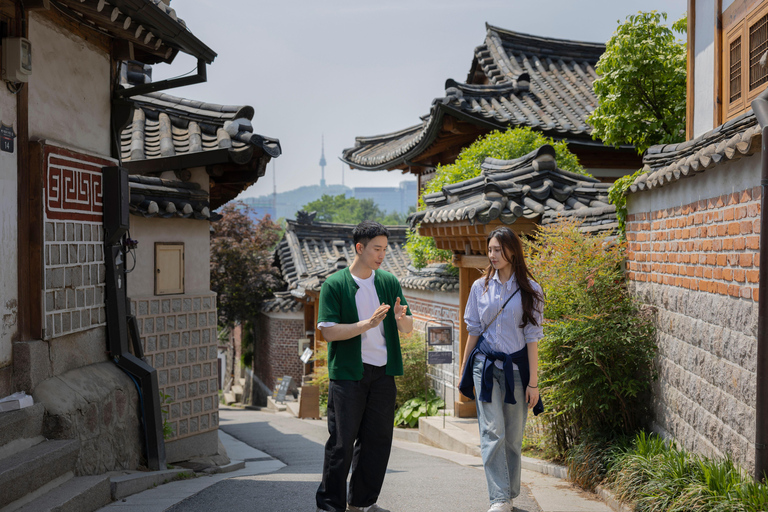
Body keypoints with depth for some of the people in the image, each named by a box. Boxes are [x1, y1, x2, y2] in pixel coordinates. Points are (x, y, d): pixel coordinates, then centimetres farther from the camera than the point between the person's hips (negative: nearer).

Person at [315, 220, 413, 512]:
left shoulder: (389, 282, 9)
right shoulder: (334, 285, -4)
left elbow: (408, 329, 8)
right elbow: (328, 331, -12)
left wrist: (401, 319, -16)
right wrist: (366, 324, -21)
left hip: (382, 373, 5)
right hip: (348, 374, -5)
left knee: (377, 440, 10)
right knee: (342, 443, 0)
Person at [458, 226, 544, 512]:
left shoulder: (530, 290, -1)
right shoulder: (480, 287, 6)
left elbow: (532, 337, -3)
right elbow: (474, 331, 12)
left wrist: (533, 382, -5)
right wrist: (464, 371, 12)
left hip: (516, 367, -1)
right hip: (486, 366, 1)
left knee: (513, 437, 6)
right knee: (492, 432, -11)